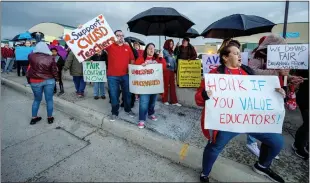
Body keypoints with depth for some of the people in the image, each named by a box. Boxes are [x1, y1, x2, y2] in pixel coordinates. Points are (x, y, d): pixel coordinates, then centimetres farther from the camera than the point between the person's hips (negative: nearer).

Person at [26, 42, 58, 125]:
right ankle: (50, 118, 17)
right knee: (49, 99, 8)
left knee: (37, 99, 17)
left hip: (35, 81, 2)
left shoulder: (31, 56, -4)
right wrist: (56, 78, 11)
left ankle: (34, 118, 24)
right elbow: (54, 71, -3)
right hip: (49, 81, -1)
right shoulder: (50, 58, -8)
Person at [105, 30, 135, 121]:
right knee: (114, 95, 6)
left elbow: (132, 60, 11)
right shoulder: (110, 45, 2)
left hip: (125, 75, 2)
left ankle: (128, 110, 33)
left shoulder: (128, 47, 9)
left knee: (127, 93, 13)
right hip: (112, 76, -2)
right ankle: (114, 113, 23)